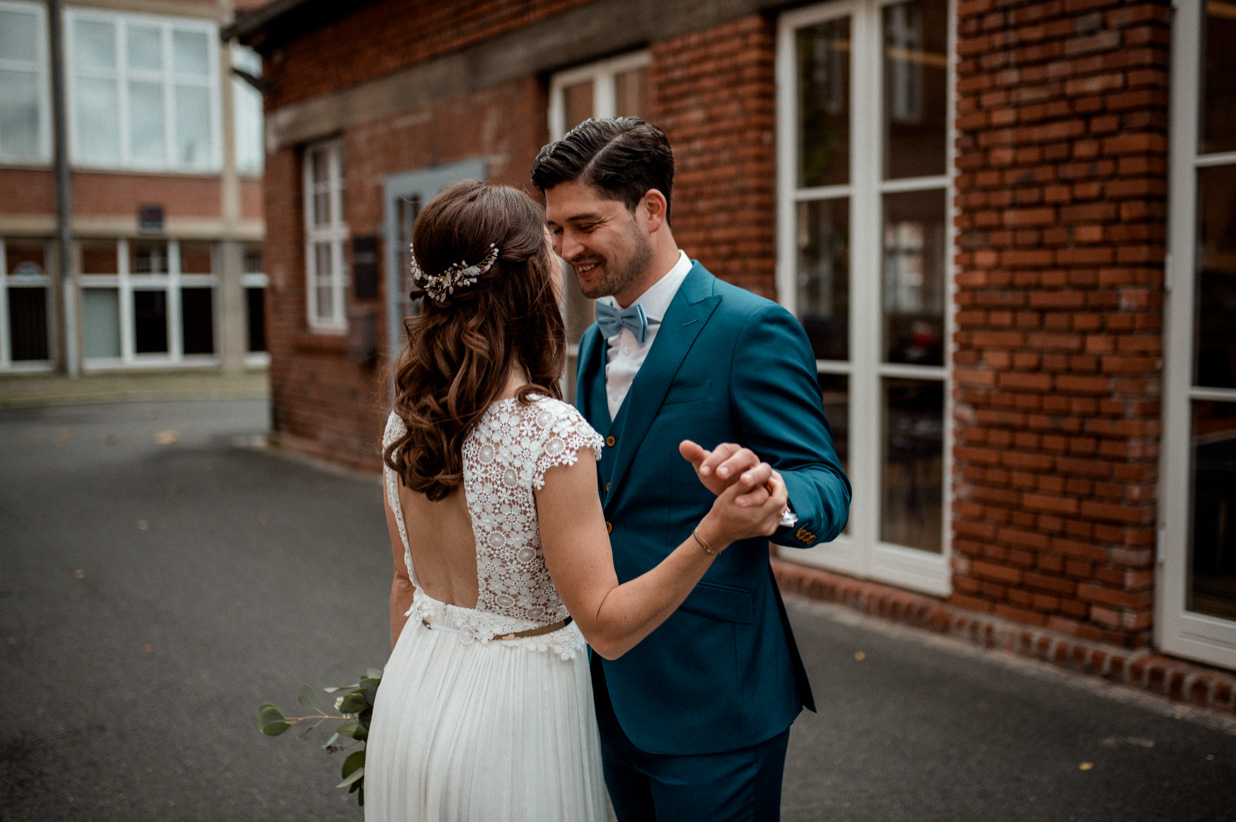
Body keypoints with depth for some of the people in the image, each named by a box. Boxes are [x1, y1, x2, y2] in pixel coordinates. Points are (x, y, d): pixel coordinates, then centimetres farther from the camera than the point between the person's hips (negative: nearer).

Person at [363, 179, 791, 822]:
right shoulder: (551, 434, -25)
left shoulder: (406, 417, -4)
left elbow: (406, 584, 7)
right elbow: (607, 627, -22)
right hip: (511, 714, -6)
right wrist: (714, 534, -32)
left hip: (411, 702, 6)